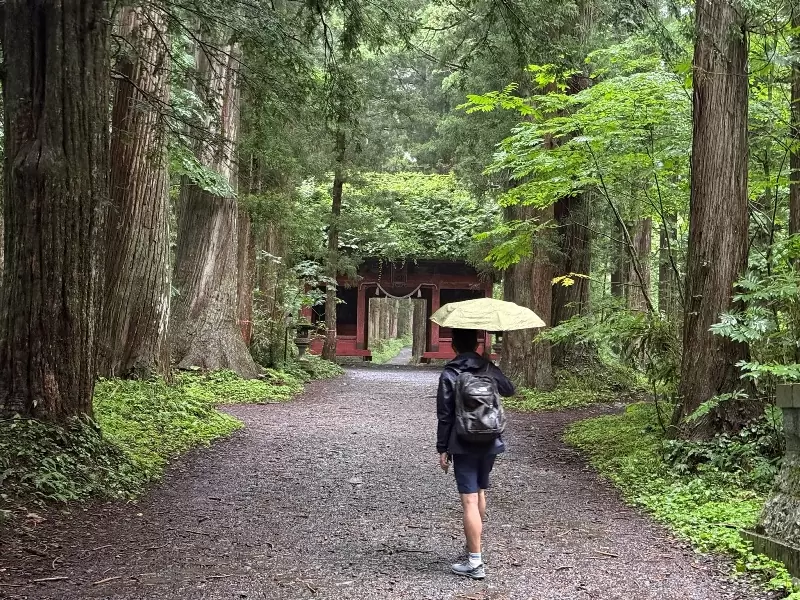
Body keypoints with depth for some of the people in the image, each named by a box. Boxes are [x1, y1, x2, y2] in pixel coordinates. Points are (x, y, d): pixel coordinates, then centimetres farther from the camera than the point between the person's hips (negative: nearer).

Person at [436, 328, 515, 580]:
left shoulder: (449, 375, -10)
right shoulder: (489, 369, 2)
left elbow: (445, 416, -10)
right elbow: (509, 390, 20)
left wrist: (442, 449, -3)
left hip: (463, 446, -5)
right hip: (490, 444, 5)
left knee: (470, 500, -7)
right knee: (480, 493, 21)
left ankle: (475, 563, -8)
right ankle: (473, 544, 37)